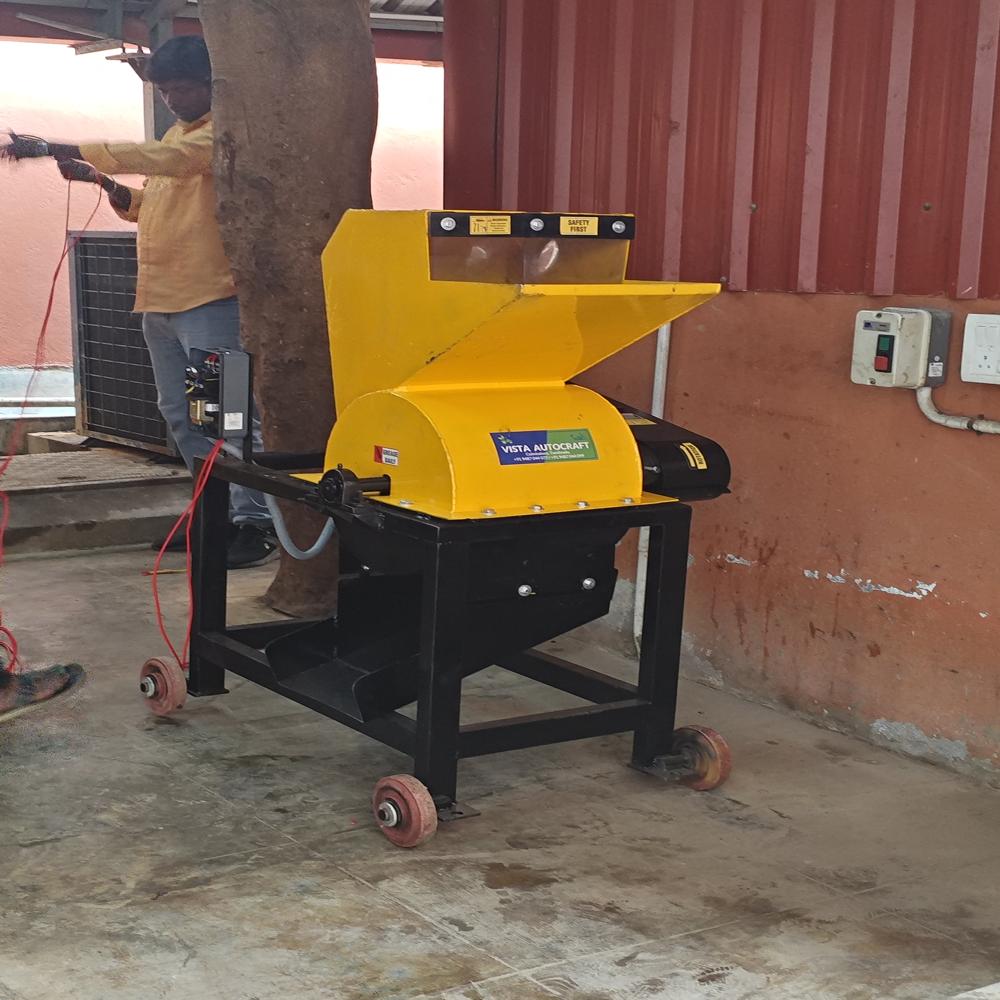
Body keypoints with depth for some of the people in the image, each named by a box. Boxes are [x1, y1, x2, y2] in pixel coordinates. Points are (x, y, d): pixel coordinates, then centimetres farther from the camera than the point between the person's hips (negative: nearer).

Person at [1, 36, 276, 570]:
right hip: (159, 300, 9)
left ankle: (255, 521, -5)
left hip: (210, 301, -9)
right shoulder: (176, 136, 20)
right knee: (180, 414, 12)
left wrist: (57, 150, -26)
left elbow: (151, 159, -24)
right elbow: (143, 206, 24)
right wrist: (103, 182, 3)